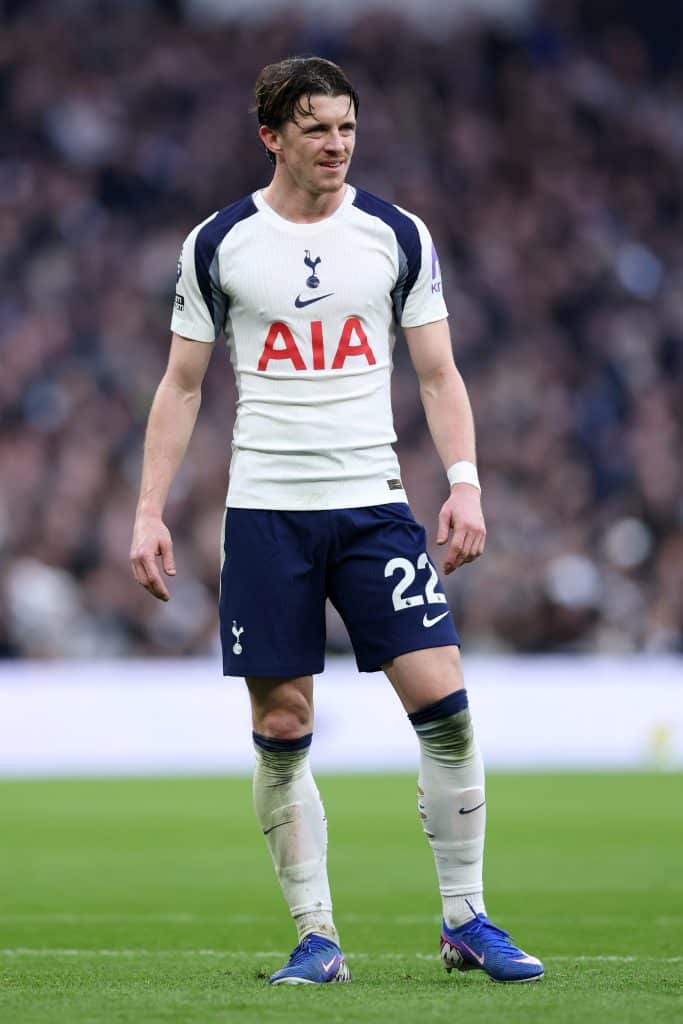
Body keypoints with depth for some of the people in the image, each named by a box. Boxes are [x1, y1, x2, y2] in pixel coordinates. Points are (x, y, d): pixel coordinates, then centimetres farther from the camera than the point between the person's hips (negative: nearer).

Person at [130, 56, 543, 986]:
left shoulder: (398, 236, 5)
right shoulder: (218, 245, 3)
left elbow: (438, 373, 7)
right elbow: (182, 386, 9)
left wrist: (465, 483, -6)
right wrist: (150, 511, 2)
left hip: (373, 503, 0)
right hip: (265, 512, 0)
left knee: (444, 706, -9)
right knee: (281, 731, -1)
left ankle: (466, 923, 2)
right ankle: (316, 937, 8)